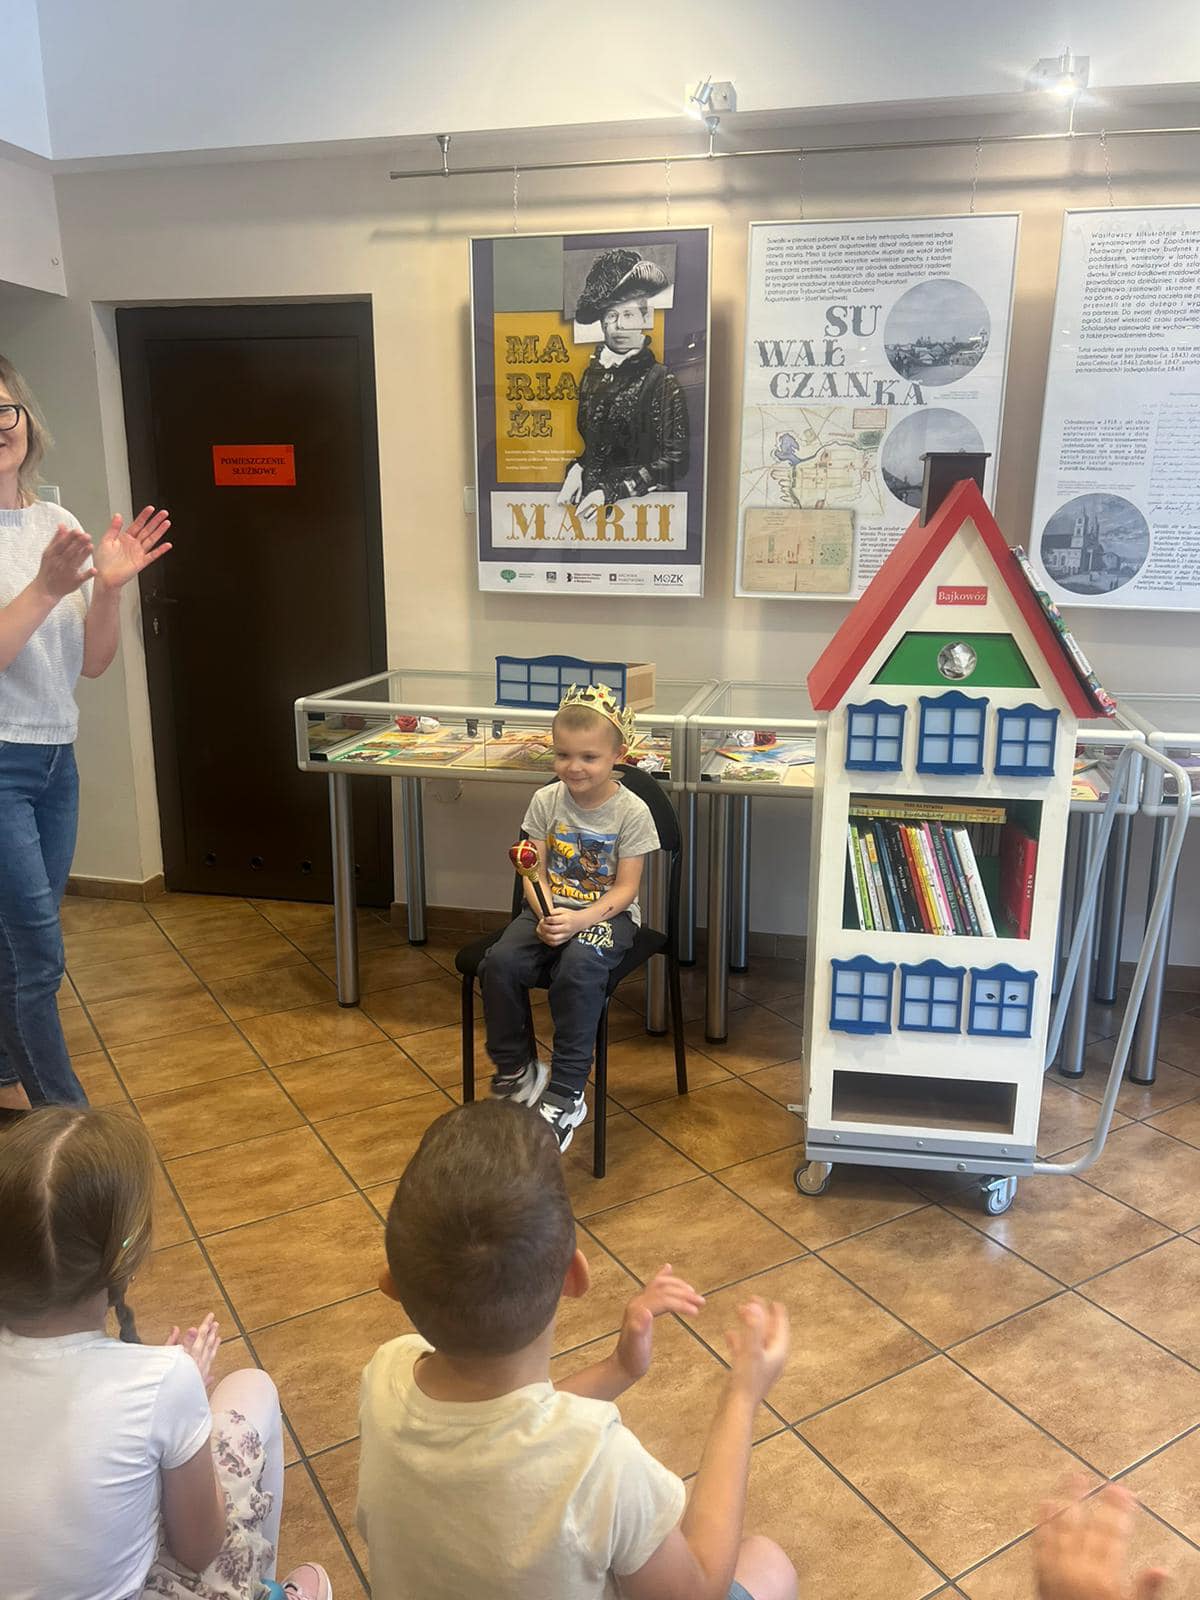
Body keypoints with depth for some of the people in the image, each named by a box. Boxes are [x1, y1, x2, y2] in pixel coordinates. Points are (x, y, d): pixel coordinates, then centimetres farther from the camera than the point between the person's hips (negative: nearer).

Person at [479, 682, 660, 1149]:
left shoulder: (631, 812, -10)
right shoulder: (546, 801, -1)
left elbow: (625, 888, -10)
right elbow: (535, 872, 0)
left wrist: (581, 919, -26)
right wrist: (545, 915, -21)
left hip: (607, 914, -3)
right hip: (550, 909, 4)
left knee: (577, 970, -35)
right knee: (499, 963, -23)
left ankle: (564, 1097, -21)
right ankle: (517, 1071, -1)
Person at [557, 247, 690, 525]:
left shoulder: (663, 382, -5)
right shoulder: (593, 372, 11)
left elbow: (673, 463, -8)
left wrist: (611, 491, -15)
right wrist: (576, 470, 1)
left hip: (639, 503, -4)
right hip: (588, 497, 5)